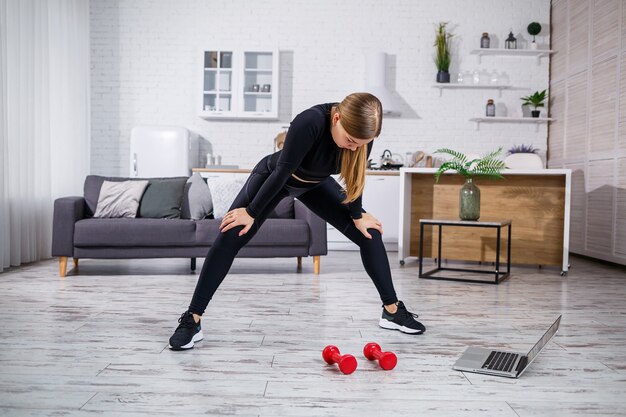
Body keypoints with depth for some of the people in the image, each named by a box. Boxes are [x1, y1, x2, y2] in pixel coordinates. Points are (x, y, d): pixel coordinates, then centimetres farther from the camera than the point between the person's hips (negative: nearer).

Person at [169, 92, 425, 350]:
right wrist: (251, 212, -23)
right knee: (231, 236, -18)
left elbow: (354, 177, -9)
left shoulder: (362, 130, -26)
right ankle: (192, 319, -9)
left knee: (369, 232, -3)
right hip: (273, 176, -4)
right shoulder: (310, 122, -40)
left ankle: (392, 311, 11)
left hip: (315, 183, 5)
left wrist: (357, 216, 1)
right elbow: (282, 172, -33)